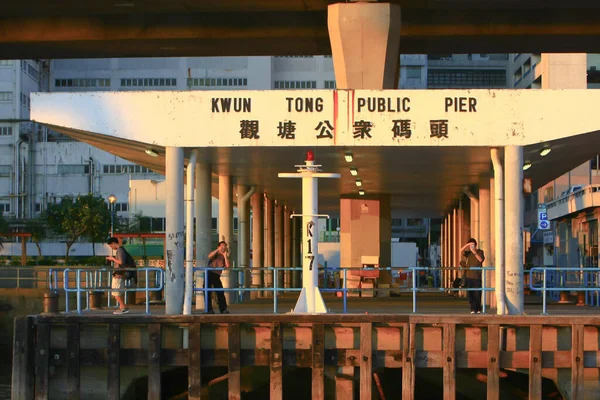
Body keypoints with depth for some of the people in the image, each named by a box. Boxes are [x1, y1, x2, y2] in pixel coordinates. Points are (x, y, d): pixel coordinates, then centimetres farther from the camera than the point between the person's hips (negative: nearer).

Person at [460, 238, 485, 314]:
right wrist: (467, 245, -19)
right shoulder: (468, 253, 11)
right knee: (469, 293, -1)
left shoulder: (480, 252, 6)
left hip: (477, 276, -2)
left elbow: (481, 260, -10)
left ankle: (478, 309, 8)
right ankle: (473, 309, 4)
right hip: (469, 276, 2)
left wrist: (475, 253, -20)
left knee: (477, 293, -2)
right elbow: (461, 251, -7)